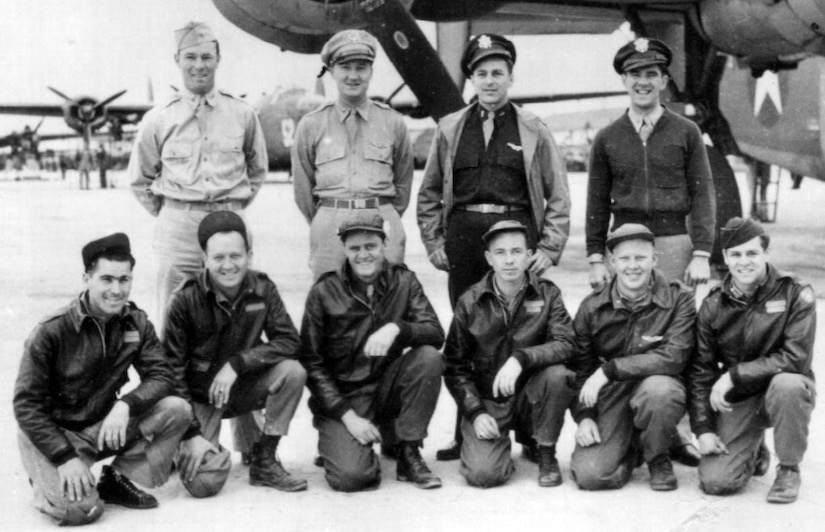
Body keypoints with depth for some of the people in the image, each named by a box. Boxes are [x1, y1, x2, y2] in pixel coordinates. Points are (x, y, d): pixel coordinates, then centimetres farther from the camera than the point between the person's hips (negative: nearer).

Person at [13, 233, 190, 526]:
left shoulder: (136, 323, -4)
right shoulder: (51, 331, -18)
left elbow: (161, 375, -8)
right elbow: (26, 404, -15)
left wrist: (125, 404, -28)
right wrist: (66, 457, -24)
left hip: (105, 426, 5)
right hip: (52, 432, -4)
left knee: (177, 409, -16)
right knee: (81, 509, -27)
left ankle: (118, 479, 1)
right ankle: (44, 483, 9)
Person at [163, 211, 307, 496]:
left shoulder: (262, 289, -7)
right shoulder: (186, 299, -17)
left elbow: (289, 341, -13)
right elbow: (172, 369, -15)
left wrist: (237, 363, -26)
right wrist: (191, 434, -22)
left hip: (244, 388, 3)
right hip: (200, 395, -3)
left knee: (293, 372, -25)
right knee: (205, 483, -21)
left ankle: (264, 461, -7)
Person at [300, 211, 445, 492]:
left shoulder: (403, 281, 1)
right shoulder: (324, 292, -6)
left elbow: (436, 334, -10)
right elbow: (312, 365, -6)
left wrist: (396, 328, -31)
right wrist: (348, 416, -15)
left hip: (387, 389, 3)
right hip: (341, 397, -3)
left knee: (429, 358, -25)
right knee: (351, 476, -25)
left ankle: (408, 453, -10)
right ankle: (338, 440, 12)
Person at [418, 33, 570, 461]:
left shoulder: (532, 131, 8)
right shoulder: (450, 129, 13)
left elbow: (558, 197, 8)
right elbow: (429, 193, 17)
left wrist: (549, 249, 0)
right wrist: (434, 243, 8)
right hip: (464, 237, 2)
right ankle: (467, 434, 13)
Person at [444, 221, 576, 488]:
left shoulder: (547, 294, -3)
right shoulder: (470, 302, -4)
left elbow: (564, 344, -18)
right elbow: (455, 366, -1)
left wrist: (520, 358, -34)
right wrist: (475, 413, -12)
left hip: (530, 395, 0)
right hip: (487, 401, 0)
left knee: (556, 374, -32)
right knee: (483, 473, -21)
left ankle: (546, 454, -7)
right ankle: (500, 443, 19)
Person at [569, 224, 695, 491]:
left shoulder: (679, 298, -10)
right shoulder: (592, 307, -1)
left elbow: (673, 357, -21)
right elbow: (579, 368, 5)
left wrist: (609, 369, -22)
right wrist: (583, 416, -9)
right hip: (608, 398, 2)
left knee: (658, 388, -39)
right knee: (589, 475, -18)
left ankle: (658, 458, -5)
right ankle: (630, 450, 20)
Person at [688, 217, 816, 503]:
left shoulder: (796, 295, -12)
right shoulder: (713, 306, -3)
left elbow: (796, 359, -21)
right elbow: (700, 370, 0)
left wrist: (734, 374, -22)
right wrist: (703, 428, -7)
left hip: (782, 393, -2)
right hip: (738, 401, 2)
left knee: (787, 384, -38)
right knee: (715, 481, -13)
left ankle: (789, 469, -12)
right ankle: (755, 453, 24)